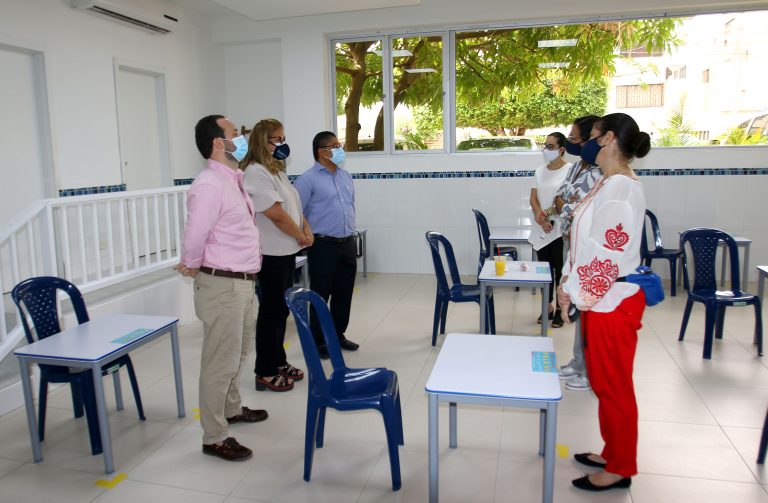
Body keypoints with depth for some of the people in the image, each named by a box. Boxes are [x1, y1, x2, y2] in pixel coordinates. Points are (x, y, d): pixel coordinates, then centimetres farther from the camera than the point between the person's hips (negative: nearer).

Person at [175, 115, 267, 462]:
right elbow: (195, 236, -20)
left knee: (239, 351, 23)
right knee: (221, 361, 0)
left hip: (243, 281, 10)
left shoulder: (233, 180, 12)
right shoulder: (209, 185, -19)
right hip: (221, 284, -10)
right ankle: (214, 438, 14)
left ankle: (232, 408, 43)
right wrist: (192, 266, -4)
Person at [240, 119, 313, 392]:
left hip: (287, 250, 9)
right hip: (271, 253, -9)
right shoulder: (255, 172, -16)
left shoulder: (277, 171, 15)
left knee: (281, 309, 16)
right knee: (271, 311, -1)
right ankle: (265, 372, 11)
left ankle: (279, 362, 29)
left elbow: (295, 206, 16)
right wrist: (300, 236, -9)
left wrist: (307, 230, 0)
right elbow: (276, 213, -21)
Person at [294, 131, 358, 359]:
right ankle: (318, 341, 15)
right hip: (323, 245, -7)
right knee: (320, 295, 3)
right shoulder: (308, 179, -10)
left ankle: (338, 334, 29)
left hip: (348, 244, 7)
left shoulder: (346, 176, 13)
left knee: (344, 294, 14)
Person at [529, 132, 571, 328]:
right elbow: (533, 198, 5)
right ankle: (548, 307, 23)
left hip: (560, 229, -5)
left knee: (560, 270, 1)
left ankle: (560, 310, 12)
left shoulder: (569, 170, -8)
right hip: (541, 229, 5)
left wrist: (546, 213, -13)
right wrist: (541, 219, -10)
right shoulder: (539, 171, 10)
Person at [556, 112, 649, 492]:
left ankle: (620, 469, 23)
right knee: (604, 382, 20)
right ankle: (613, 453, 36)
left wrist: (571, 290, -15)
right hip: (600, 299, 10)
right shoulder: (608, 183, 11)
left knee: (614, 386, 5)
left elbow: (605, 250, -24)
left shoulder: (620, 187, -20)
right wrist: (569, 284, 9)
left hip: (612, 301, -10)